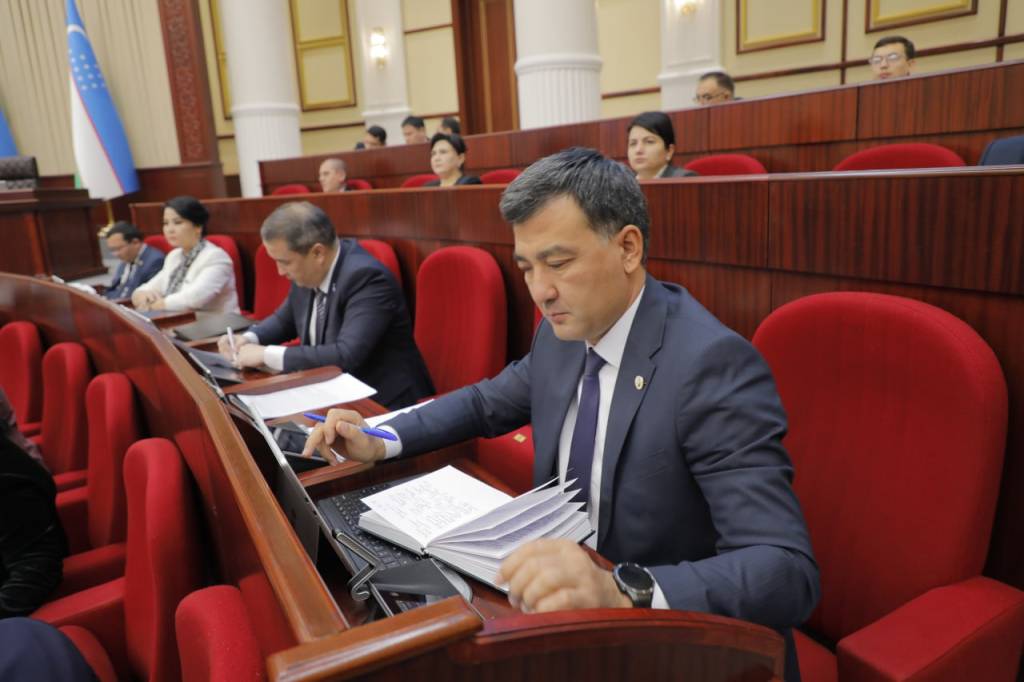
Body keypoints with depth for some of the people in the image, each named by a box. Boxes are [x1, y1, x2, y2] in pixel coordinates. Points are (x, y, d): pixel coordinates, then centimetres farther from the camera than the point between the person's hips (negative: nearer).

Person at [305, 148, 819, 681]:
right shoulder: (564, 334, -2)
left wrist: (623, 589, -43)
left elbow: (788, 572, -28)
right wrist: (380, 441, 1)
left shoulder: (713, 364, -24)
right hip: (572, 599, 6)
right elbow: (489, 402, 15)